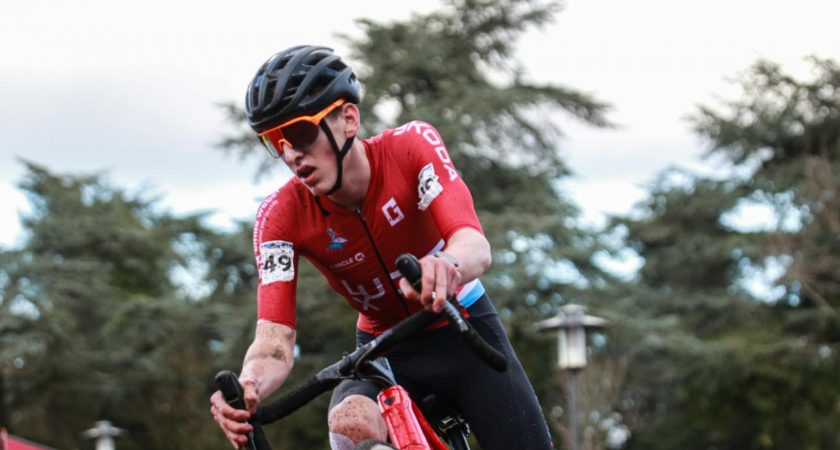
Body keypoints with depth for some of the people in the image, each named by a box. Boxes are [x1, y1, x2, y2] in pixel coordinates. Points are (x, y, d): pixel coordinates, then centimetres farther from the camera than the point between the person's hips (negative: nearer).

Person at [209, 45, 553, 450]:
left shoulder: (410, 147, -23)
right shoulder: (281, 216, -19)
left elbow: (476, 245, -37)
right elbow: (274, 338, -27)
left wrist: (446, 263, -62)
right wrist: (248, 386, -51)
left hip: (463, 329, 0)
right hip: (384, 348, 0)